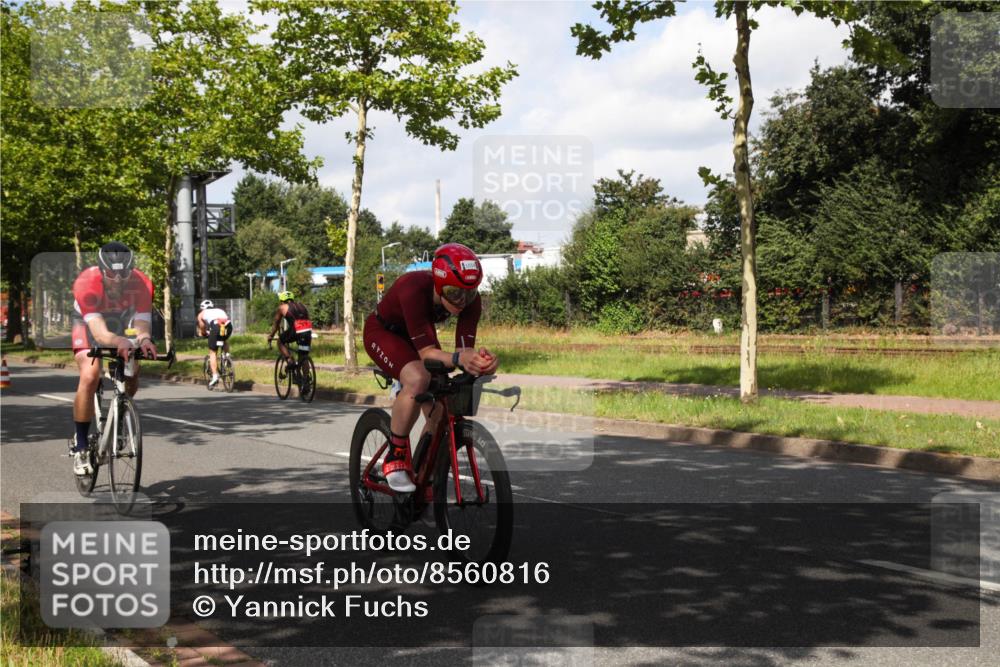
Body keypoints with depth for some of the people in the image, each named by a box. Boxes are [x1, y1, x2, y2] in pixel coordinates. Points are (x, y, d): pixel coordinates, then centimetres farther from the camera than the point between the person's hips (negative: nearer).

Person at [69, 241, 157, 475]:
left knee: (132, 377, -13)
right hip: (89, 326, -3)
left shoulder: (142, 284, -32)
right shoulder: (86, 283, -38)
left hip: (123, 326, 3)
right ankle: (80, 446, -14)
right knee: (90, 376, -25)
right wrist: (120, 342, -66)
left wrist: (144, 340, -60)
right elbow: (99, 333, -46)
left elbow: (142, 325, -37)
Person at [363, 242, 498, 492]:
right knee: (418, 378, -36)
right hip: (383, 332, -6)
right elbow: (426, 352, -42)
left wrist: (480, 360, -51)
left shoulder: (470, 300, -26)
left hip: (418, 334, 6)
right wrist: (457, 359, -60)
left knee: (440, 415, -5)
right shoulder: (414, 289, -41)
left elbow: (464, 348, -28)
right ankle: (395, 458, -18)